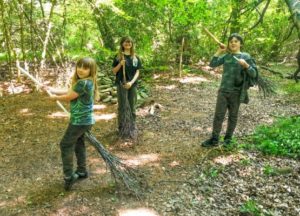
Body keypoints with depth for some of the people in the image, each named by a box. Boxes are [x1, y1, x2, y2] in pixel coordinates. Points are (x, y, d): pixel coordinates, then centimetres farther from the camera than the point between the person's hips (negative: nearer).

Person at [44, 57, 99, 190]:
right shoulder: (86, 82, 9)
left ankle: (68, 177, 4)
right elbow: (69, 91, 15)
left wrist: (55, 97, 2)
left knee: (65, 145, 0)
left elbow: (68, 97, -16)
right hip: (84, 120, 10)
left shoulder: (83, 83, -24)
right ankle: (82, 171, 33)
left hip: (79, 120, -10)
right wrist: (53, 90, 14)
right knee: (78, 144, 21)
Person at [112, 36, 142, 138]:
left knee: (132, 106, 11)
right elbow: (114, 71, 0)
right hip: (121, 84, -2)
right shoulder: (118, 57, 0)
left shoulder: (136, 57, 6)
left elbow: (137, 72, 2)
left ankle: (133, 125, 24)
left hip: (132, 85, 2)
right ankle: (121, 126, 14)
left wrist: (131, 82, -12)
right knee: (122, 106, 4)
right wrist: (120, 64, -18)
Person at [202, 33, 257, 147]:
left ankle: (228, 139, 23)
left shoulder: (245, 56, -2)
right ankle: (214, 139, 12)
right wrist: (219, 51, -6)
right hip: (223, 90, 2)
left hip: (236, 92, -2)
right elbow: (212, 64, -1)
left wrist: (246, 65, -24)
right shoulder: (226, 56, 6)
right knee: (218, 115, 3)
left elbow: (254, 74, -6)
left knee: (233, 116, 9)